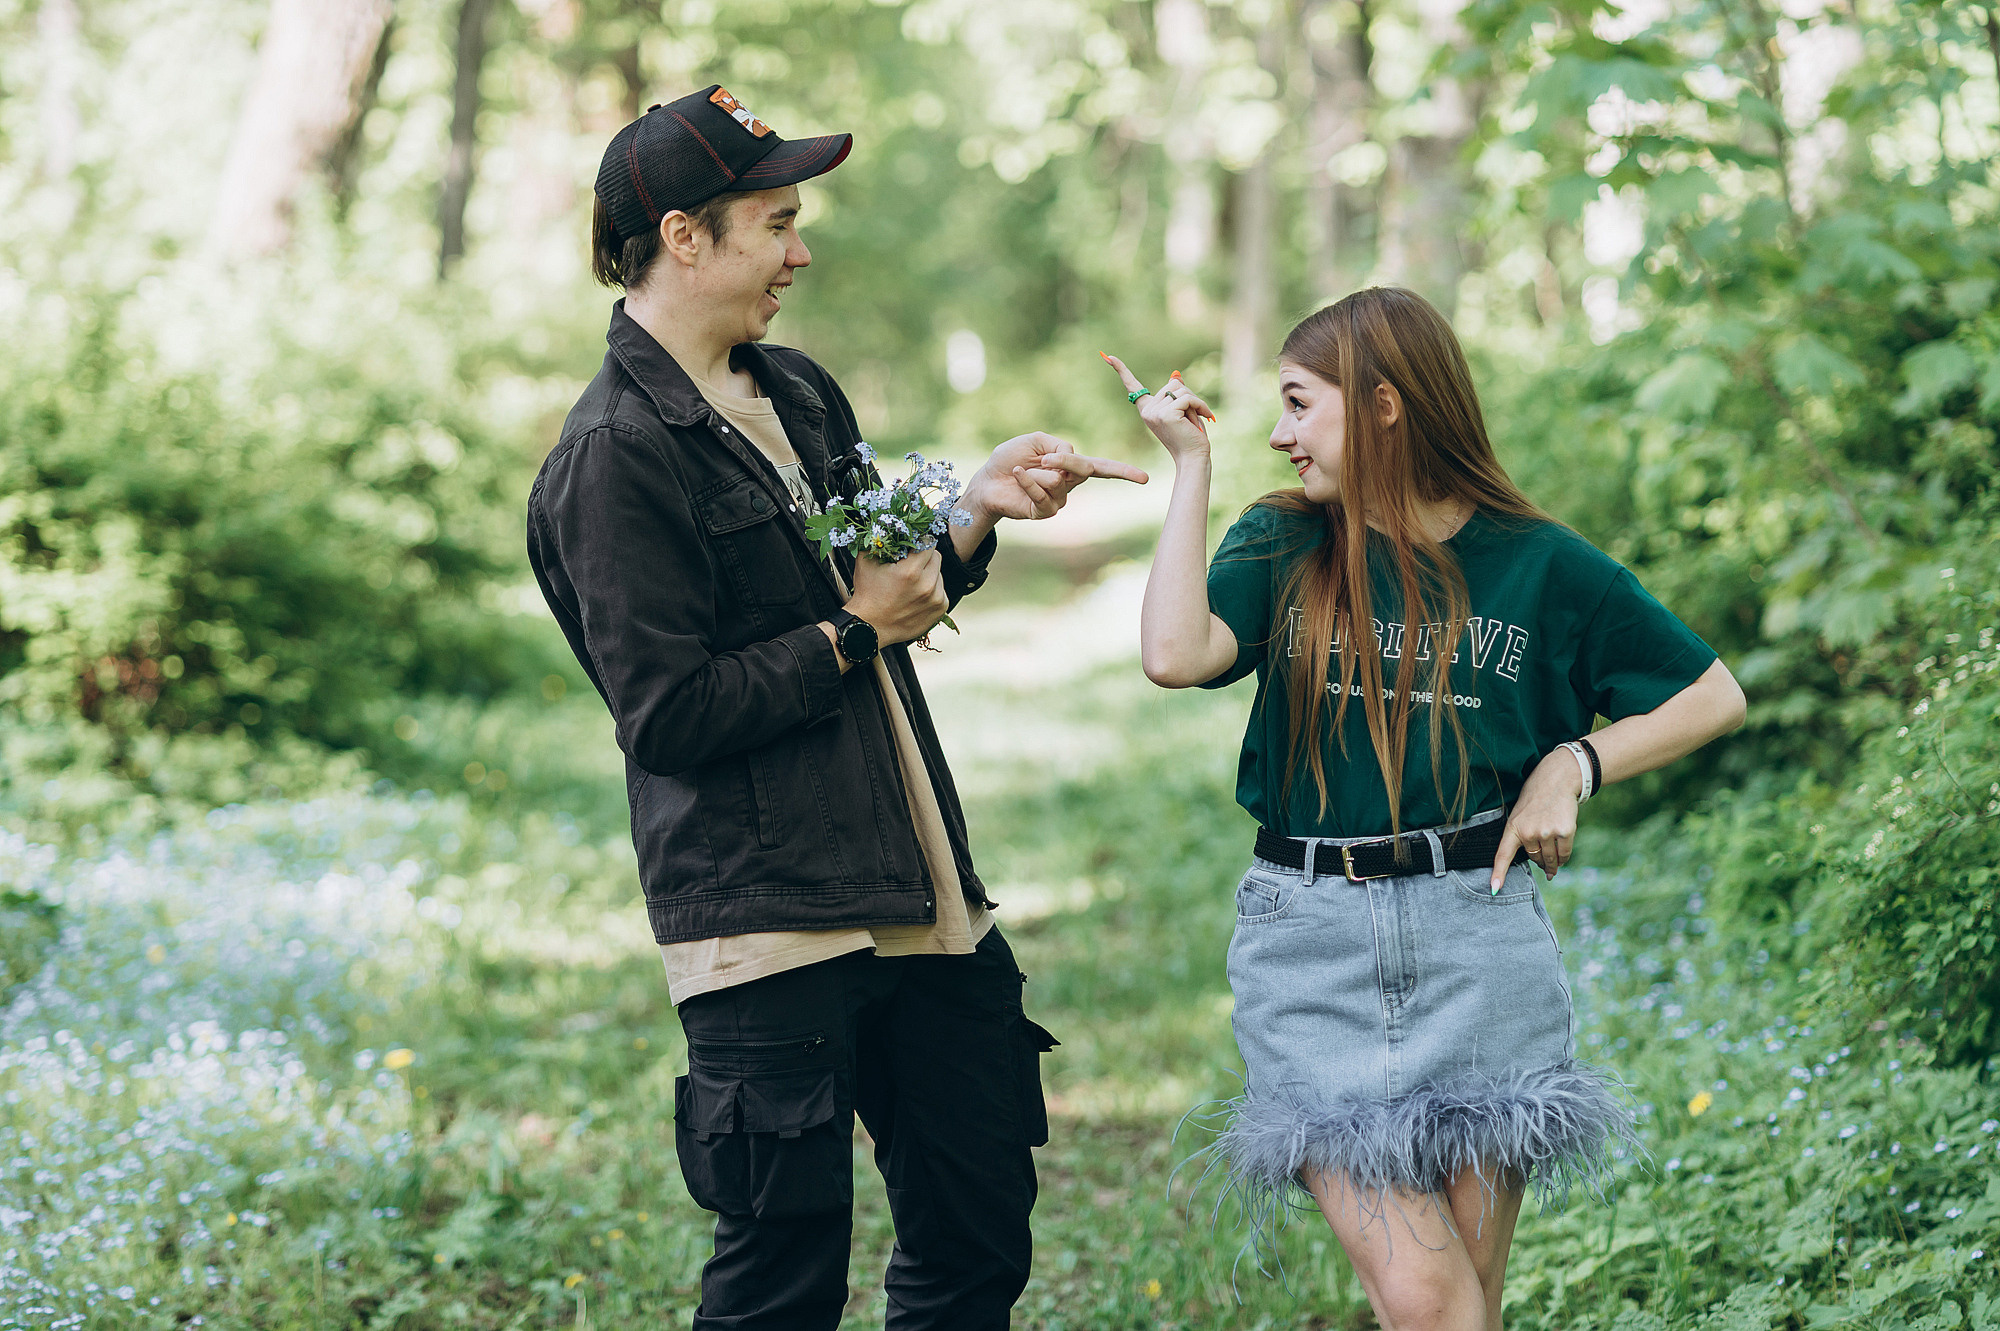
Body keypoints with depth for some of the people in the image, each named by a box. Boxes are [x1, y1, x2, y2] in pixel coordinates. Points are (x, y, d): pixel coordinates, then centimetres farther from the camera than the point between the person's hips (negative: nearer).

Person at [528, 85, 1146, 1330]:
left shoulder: (795, 389, 14)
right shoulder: (614, 457, -12)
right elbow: (669, 715, -17)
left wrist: (974, 507, 4)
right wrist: (854, 634, -11)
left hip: (916, 892, 8)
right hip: (765, 916, -8)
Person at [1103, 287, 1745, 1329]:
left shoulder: (1542, 566, 3)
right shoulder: (1282, 546, 5)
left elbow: (1713, 696, 12)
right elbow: (1175, 655, -15)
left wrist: (1574, 764, -2)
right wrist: (1191, 464, -7)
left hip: (1478, 940, 0)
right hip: (1310, 943, 0)